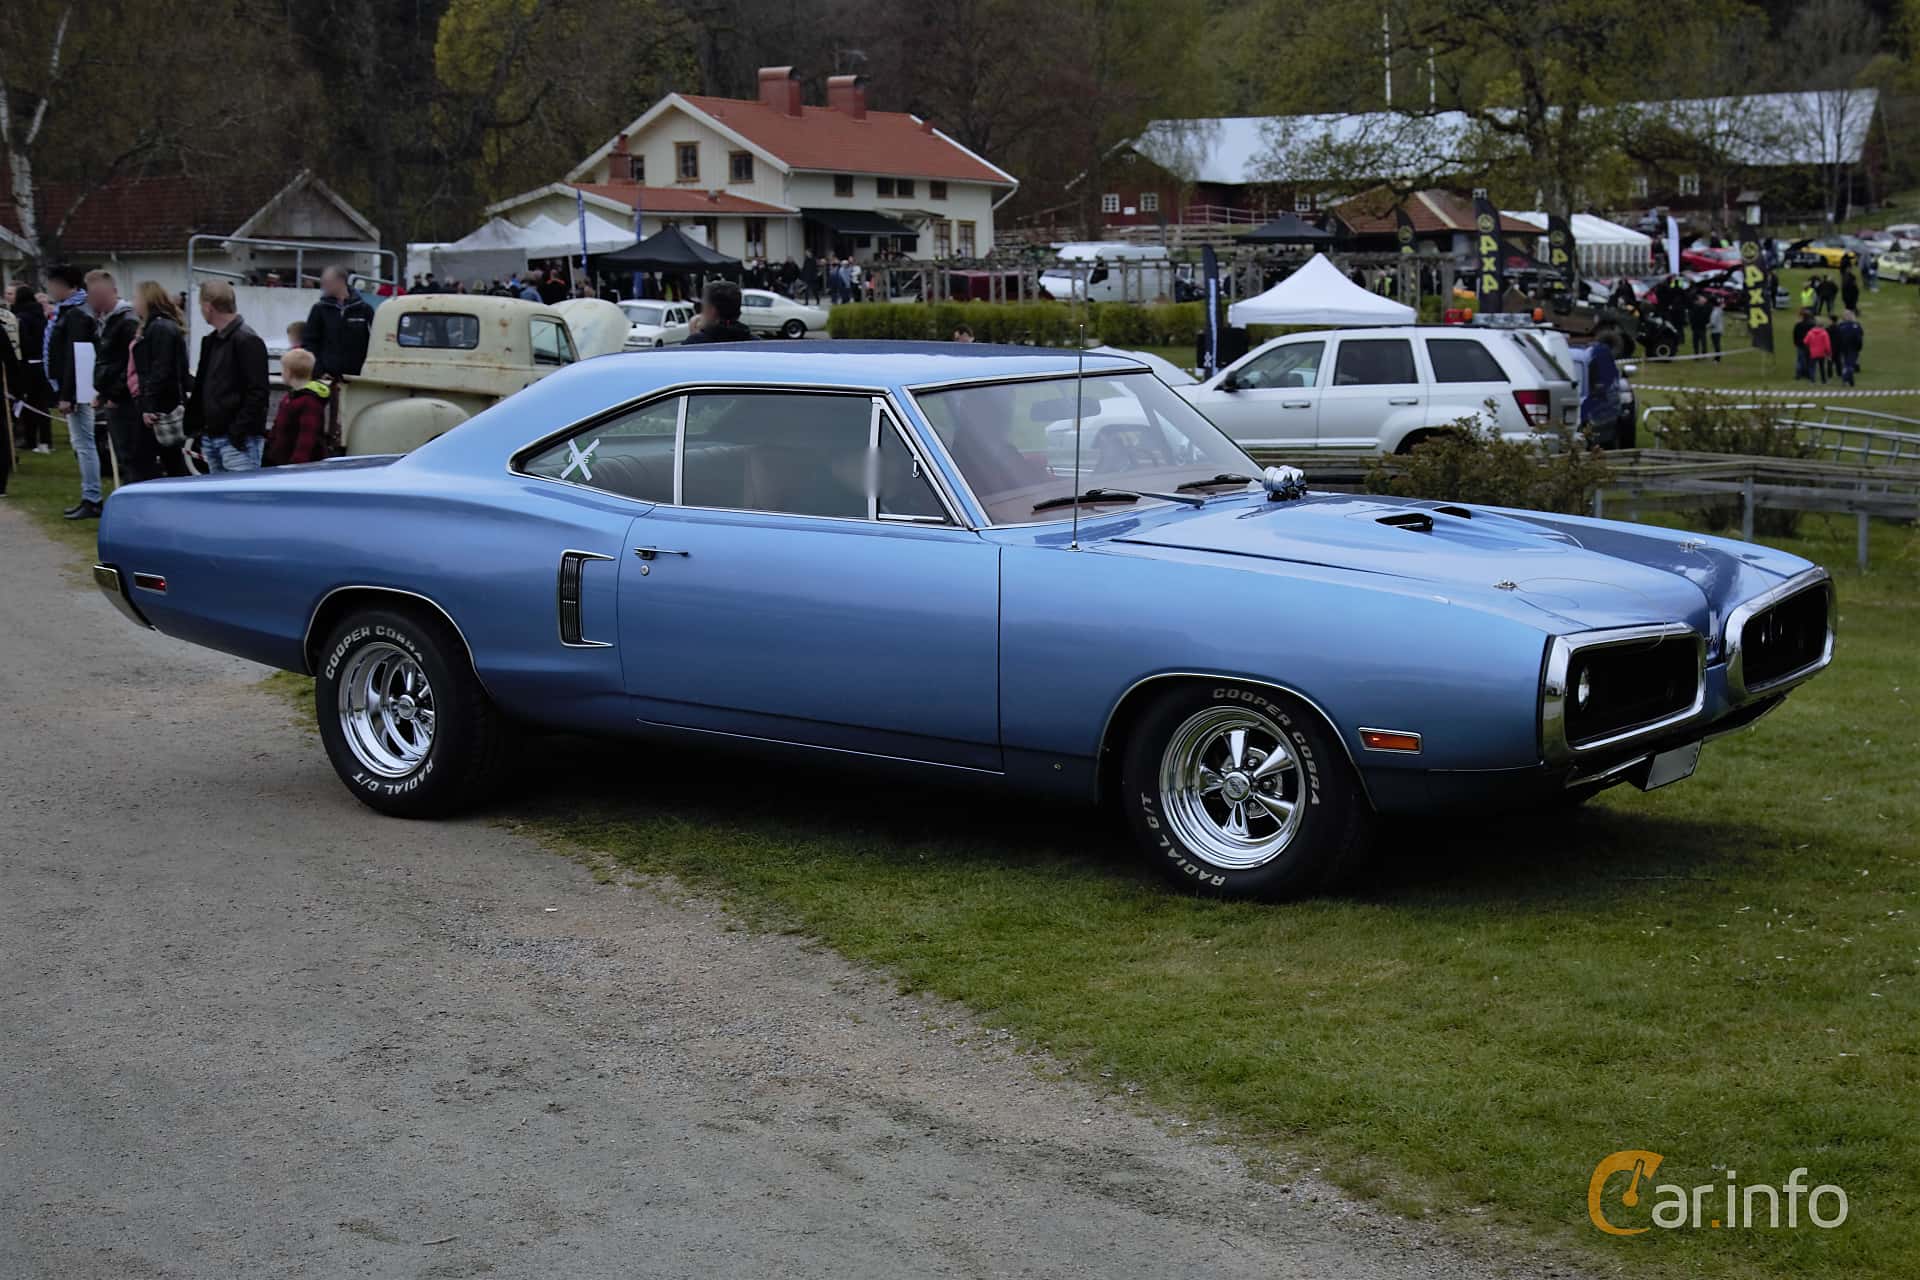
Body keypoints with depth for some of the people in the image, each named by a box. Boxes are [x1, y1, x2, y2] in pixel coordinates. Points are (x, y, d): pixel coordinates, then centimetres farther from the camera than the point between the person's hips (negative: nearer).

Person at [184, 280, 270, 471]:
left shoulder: (247, 341, -10)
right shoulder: (211, 342, 17)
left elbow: (257, 393, -16)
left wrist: (239, 433, -19)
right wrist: (194, 427, 14)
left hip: (238, 441, -9)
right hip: (211, 438, 9)